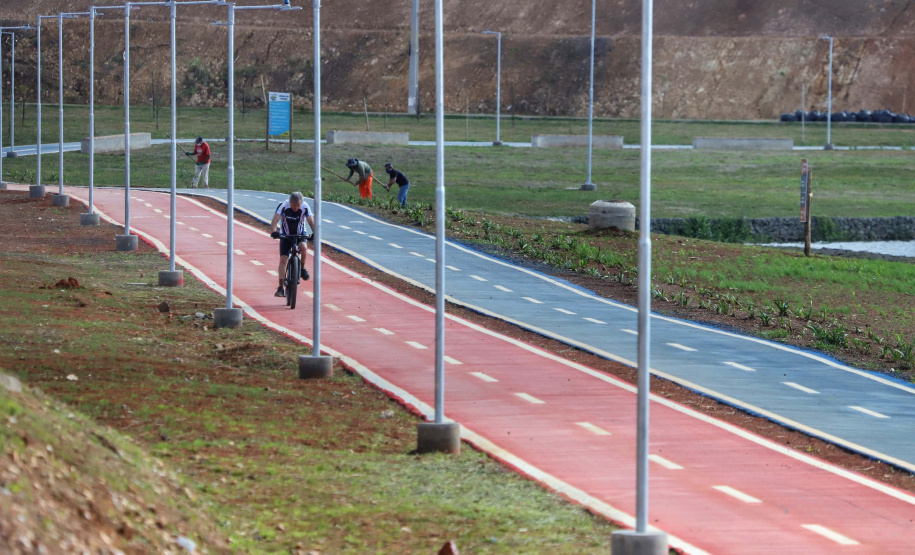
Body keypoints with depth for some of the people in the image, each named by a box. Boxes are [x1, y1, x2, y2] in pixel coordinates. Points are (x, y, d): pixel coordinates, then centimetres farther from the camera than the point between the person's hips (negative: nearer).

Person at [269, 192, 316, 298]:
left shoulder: (305, 207, -20)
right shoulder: (283, 206, -23)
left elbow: (311, 221, -23)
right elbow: (275, 220, -30)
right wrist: (273, 232, -48)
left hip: (300, 234, 0)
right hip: (285, 235, 0)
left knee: (303, 247, -33)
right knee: (283, 259, -10)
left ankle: (302, 268, -6)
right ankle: (281, 288, -8)